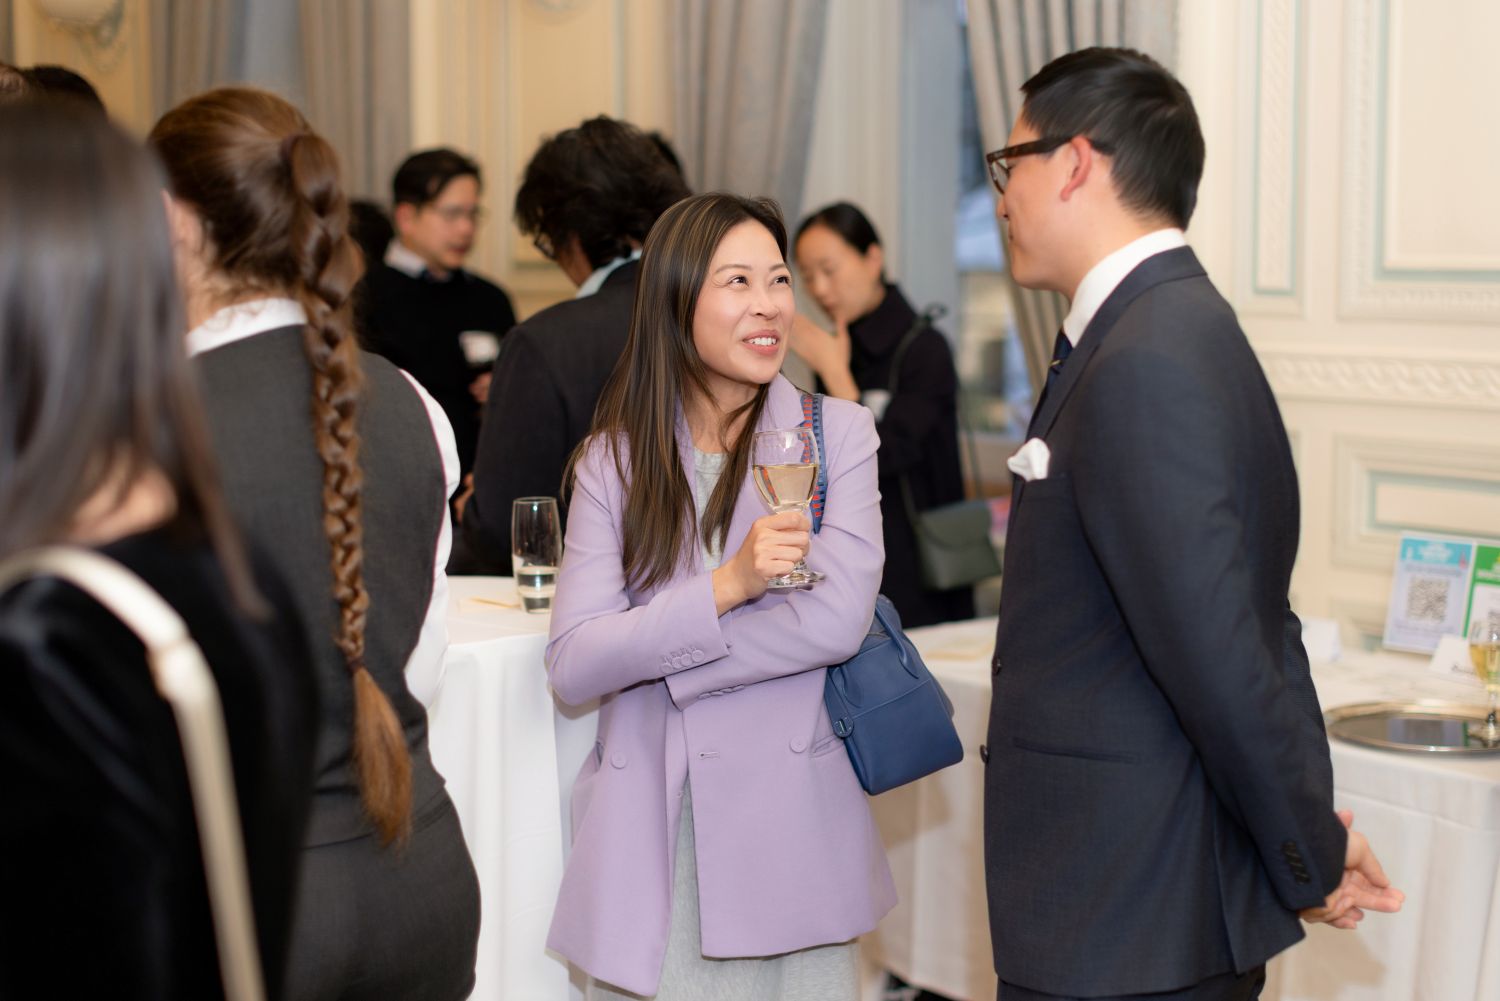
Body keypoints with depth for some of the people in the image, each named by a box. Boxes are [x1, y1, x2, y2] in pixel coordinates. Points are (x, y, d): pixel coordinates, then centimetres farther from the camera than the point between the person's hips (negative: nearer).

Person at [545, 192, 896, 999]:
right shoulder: (614, 459, 4)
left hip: (787, 834, -1)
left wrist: (651, 659, -9)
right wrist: (724, 588, -17)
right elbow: (571, 666, -5)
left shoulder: (837, 433, 1)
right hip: (645, 842, 1)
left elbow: (837, 619, -12)